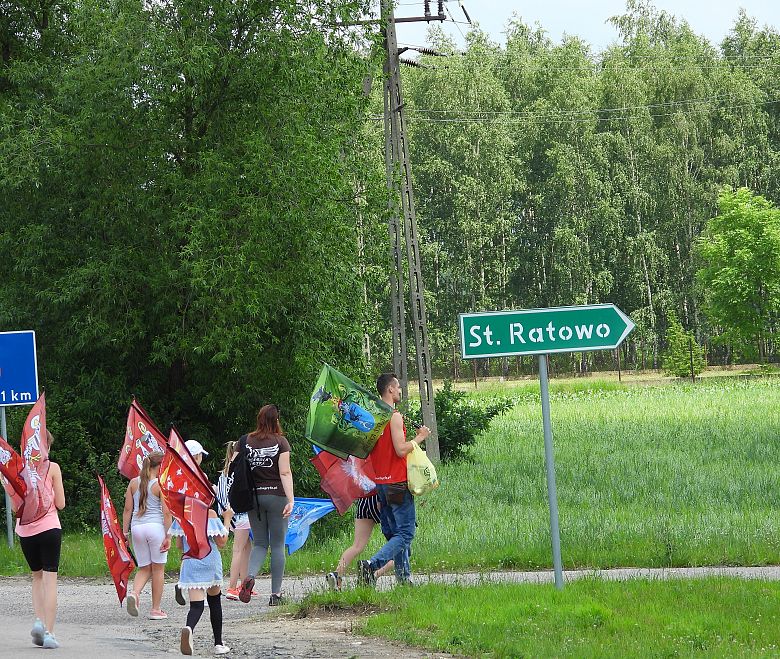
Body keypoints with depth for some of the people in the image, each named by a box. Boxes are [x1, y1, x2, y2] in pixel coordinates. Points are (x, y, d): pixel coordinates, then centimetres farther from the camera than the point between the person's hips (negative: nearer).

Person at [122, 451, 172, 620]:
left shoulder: (134, 483, 7)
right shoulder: (160, 485, -5)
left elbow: (127, 509, 7)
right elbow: (166, 512, -9)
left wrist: (125, 531, 11)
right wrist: (168, 536, -6)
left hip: (137, 527, 4)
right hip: (155, 526, -4)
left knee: (144, 568, 13)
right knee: (158, 568, 7)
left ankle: (134, 593, -16)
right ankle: (156, 609, 10)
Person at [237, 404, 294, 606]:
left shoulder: (246, 441, 2)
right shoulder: (280, 442, -6)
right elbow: (285, 473, -12)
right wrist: (290, 499, -13)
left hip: (253, 496, 3)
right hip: (276, 495, -3)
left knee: (259, 543, 13)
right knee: (277, 545, 5)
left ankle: (250, 576, -15)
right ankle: (276, 593, 5)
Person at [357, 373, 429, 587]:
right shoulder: (394, 416, -14)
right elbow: (401, 450, -19)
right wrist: (419, 437, -6)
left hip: (380, 481, 9)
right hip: (397, 481, -9)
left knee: (394, 532, 14)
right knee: (406, 533, -8)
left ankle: (403, 577, 16)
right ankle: (371, 565, -22)